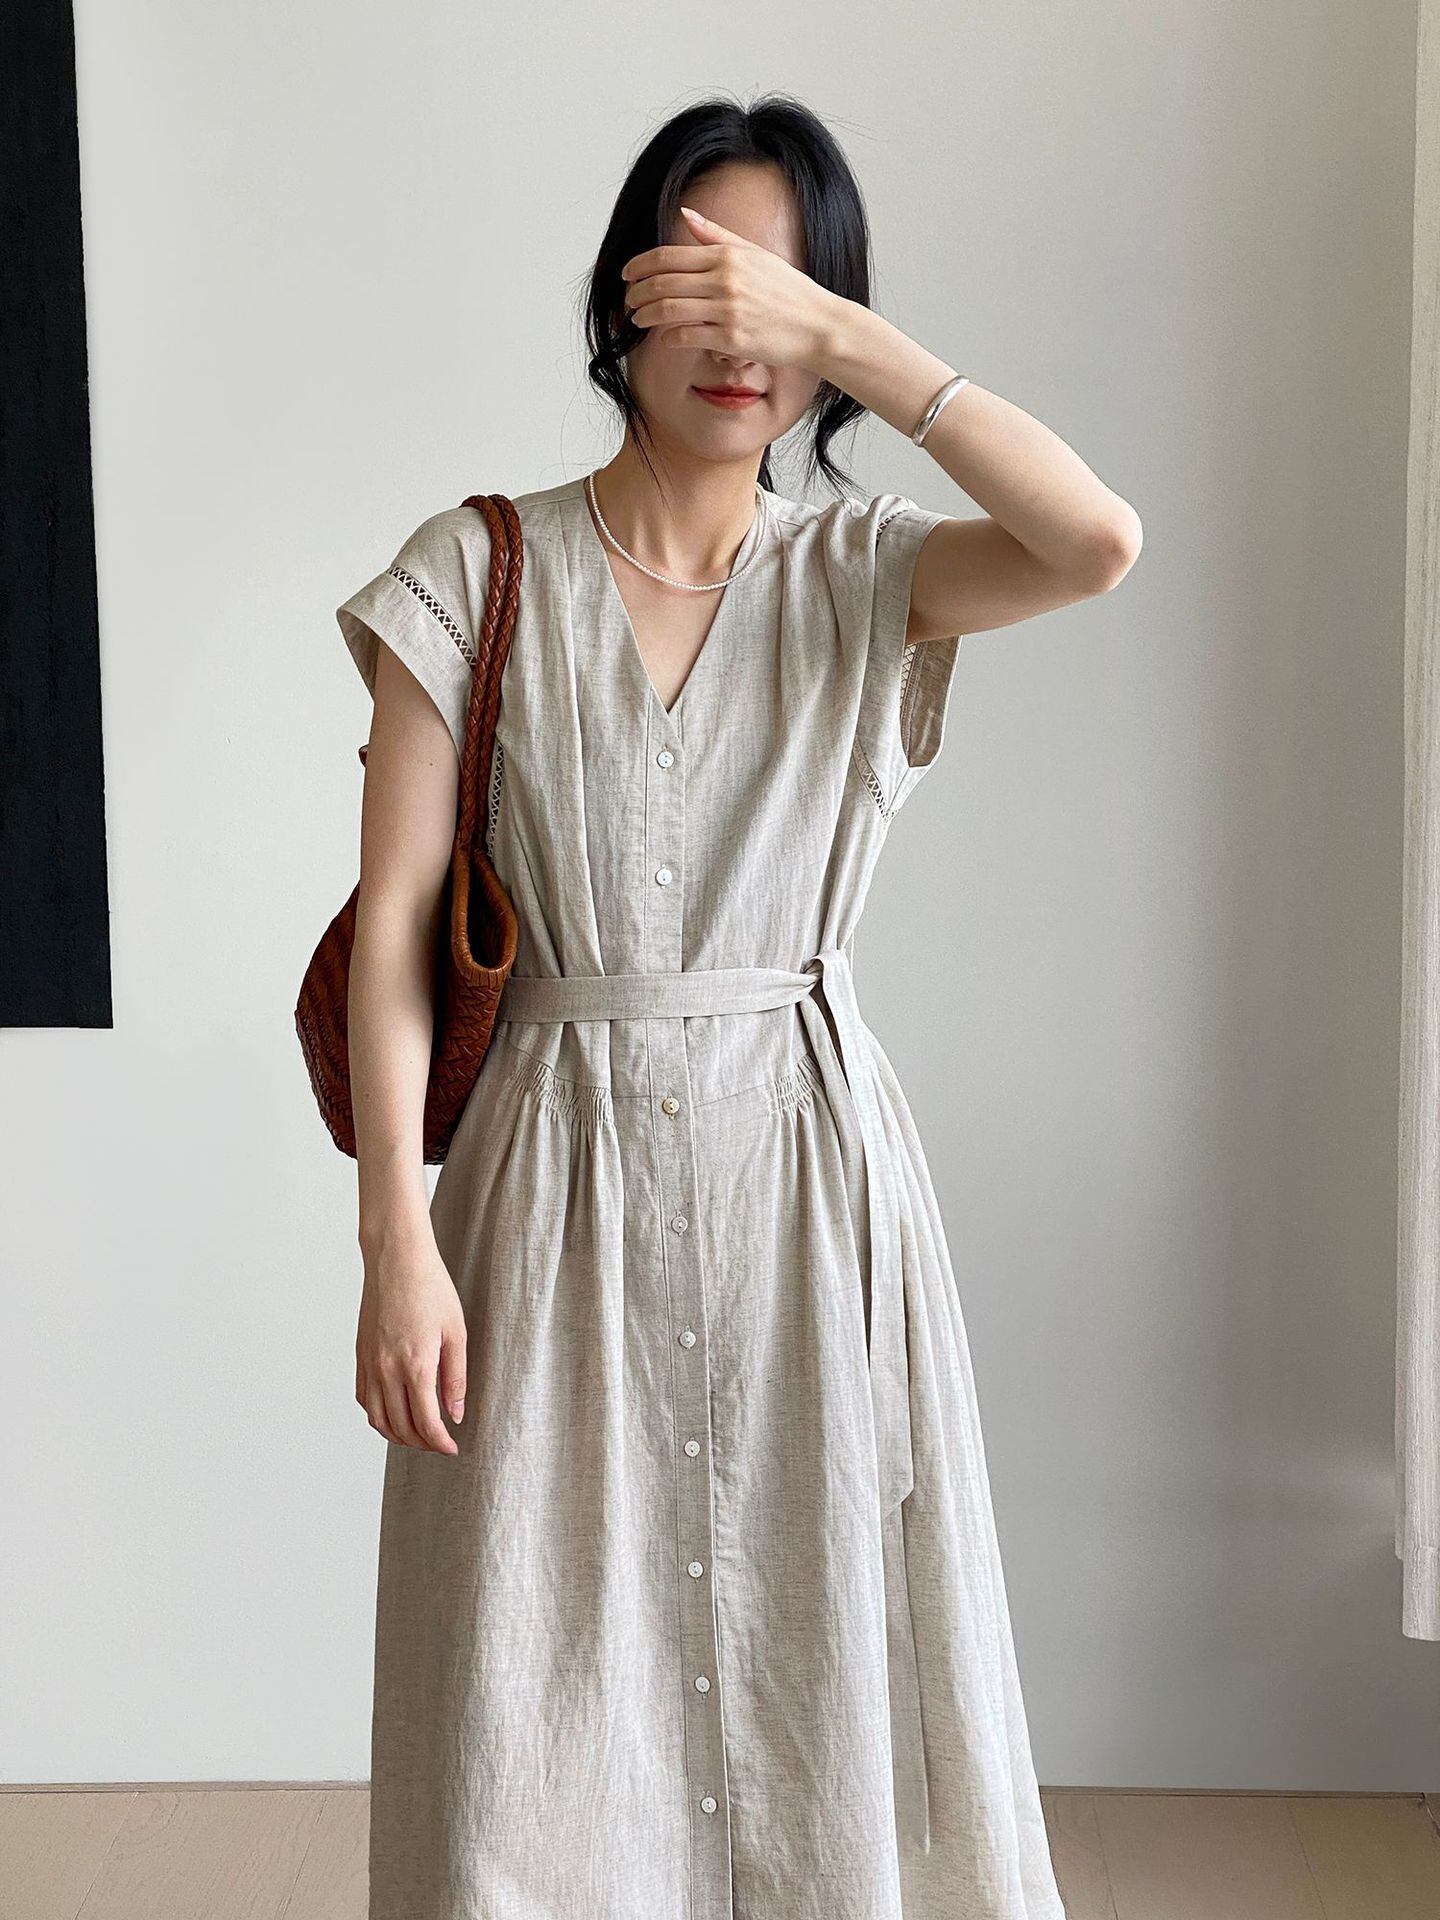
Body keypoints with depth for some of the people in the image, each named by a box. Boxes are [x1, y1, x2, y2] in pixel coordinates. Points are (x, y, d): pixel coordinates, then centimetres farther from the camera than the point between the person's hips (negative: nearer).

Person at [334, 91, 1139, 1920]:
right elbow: (393, 924, -5)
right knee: (545, 1705, 7)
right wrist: (398, 1245, -10)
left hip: (810, 1167, 1)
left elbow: (1099, 541, -18)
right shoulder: (478, 575, -1)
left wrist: (837, 329, -19)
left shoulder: (863, 579, 2)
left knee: (817, 1665, 11)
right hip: (561, 1176, -1)